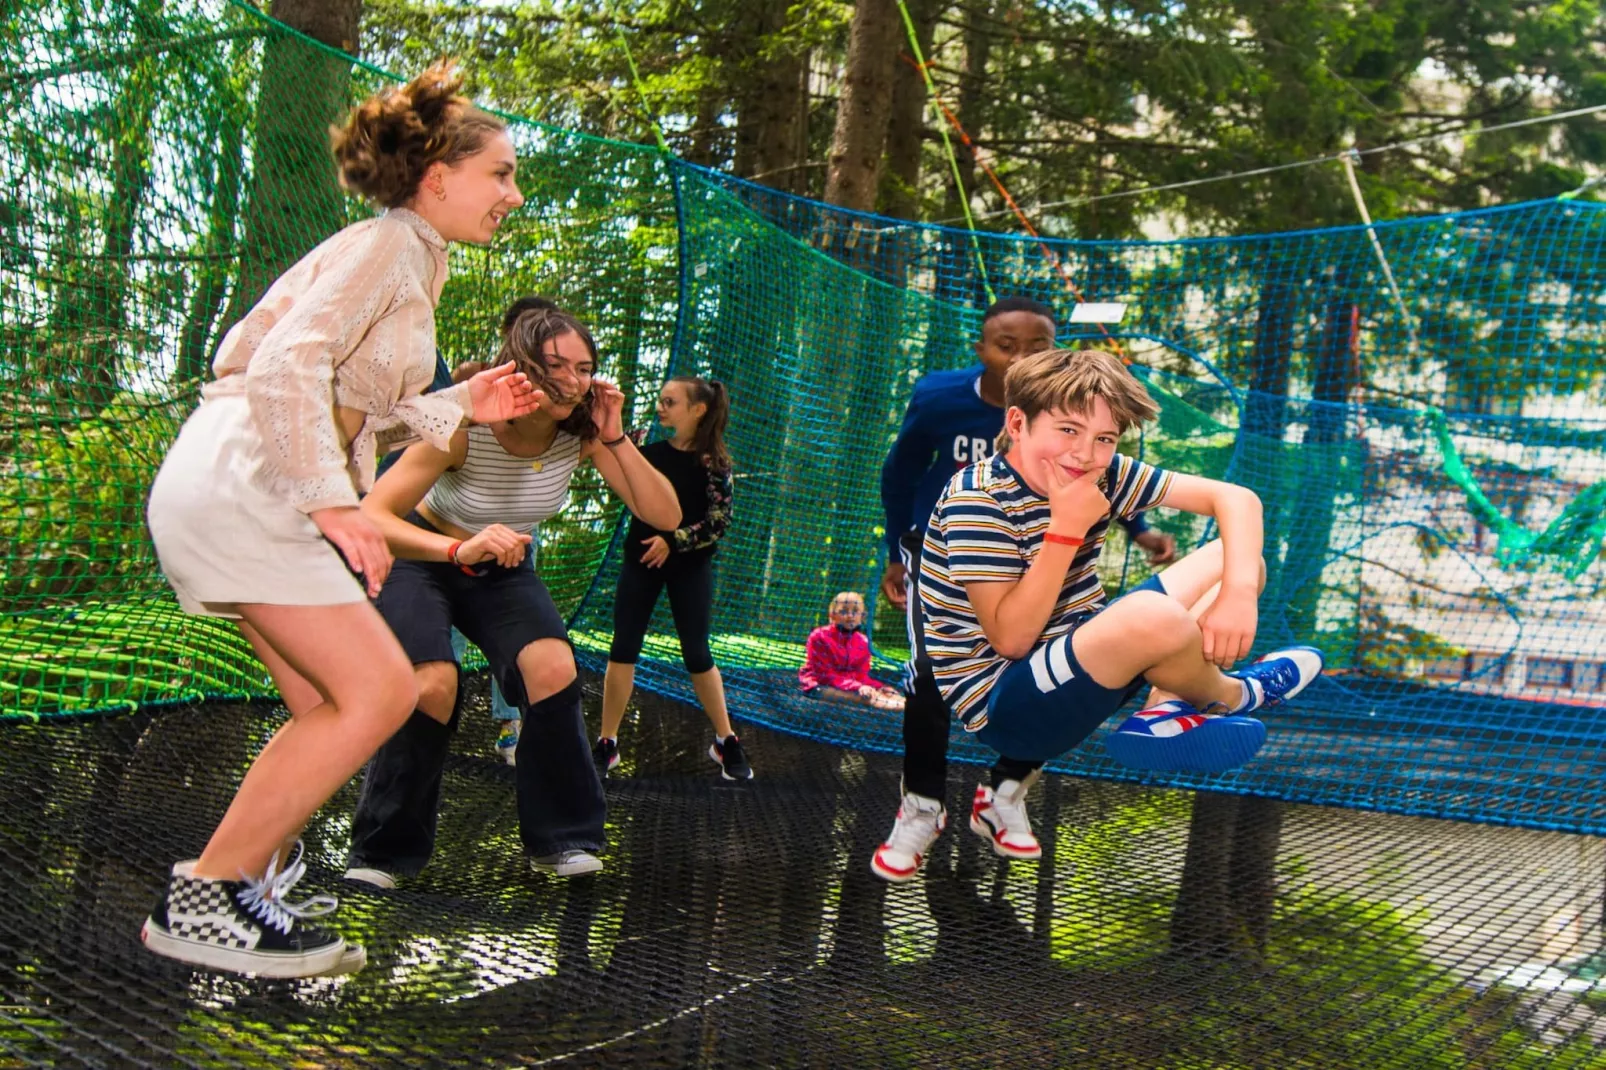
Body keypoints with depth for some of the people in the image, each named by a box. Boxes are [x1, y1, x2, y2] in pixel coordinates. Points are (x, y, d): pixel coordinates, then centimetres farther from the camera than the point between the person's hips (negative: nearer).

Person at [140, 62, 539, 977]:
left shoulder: (412, 262, 22)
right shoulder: (386, 246, -8)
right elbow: (289, 366, -22)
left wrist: (459, 405, 19)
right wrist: (333, 502, -24)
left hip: (256, 489, 10)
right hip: (239, 480, -10)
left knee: (334, 710, 11)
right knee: (379, 690, -13)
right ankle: (204, 899, -10)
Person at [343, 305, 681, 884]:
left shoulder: (582, 432, -18)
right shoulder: (466, 427, -31)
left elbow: (665, 515, -21)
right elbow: (372, 515, -39)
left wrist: (616, 438, -32)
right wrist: (460, 549, -54)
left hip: (502, 568, 4)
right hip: (422, 555, -3)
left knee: (554, 670, -22)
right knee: (432, 685, -27)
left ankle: (559, 840, -3)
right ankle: (382, 853, -6)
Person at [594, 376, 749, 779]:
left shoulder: (713, 461, -9)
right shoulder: (651, 451, 2)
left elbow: (720, 522, -11)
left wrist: (674, 541, -20)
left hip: (690, 567, -3)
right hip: (640, 561, 3)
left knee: (697, 655, 2)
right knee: (622, 649, 0)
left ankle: (726, 742, 17)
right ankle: (607, 743, 7)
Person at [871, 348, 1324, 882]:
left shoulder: (1097, 476, 0)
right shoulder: (976, 502, -19)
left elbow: (1235, 498, -2)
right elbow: (1010, 638, -25)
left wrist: (1239, 591, -20)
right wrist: (1066, 529, -29)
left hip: (1073, 657, 9)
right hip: (1001, 706, -8)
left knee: (1232, 558, 6)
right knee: (1154, 619, -36)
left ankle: (1167, 709, -14)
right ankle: (1231, 695, -2)